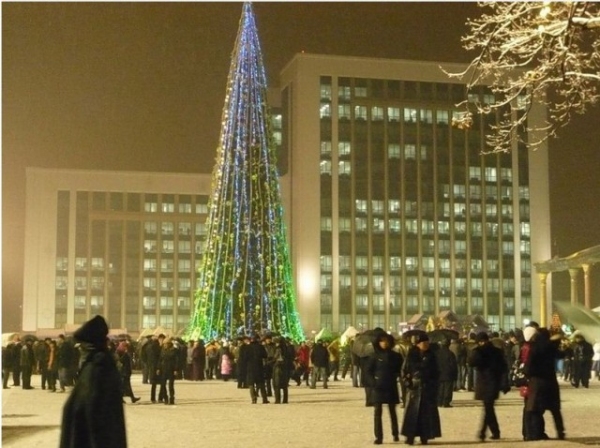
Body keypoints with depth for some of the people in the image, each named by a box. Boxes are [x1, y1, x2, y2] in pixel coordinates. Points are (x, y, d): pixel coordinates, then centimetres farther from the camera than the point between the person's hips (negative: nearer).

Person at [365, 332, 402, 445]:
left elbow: (400, 370, 9)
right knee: (378, 412, -3)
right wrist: (372, 383, -11)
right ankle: (378, 437, -1)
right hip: (378, 387, -2)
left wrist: (395, 378, -7)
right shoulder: (375, 356, -3)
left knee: (392, 411, 13)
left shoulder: (395, 356, 2)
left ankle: (395, 434, 27)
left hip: (391, 387, 2)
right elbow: (368, 371, -1)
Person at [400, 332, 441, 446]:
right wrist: (408, 383, -9)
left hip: (428, 388, 3)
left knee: (427, 413, 2)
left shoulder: (430, 355, 7)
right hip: (414, 387, -3)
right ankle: (410, 436, 0)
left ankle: (424, 436, 9)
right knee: (413, 412, -4)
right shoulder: (411, 355, -1)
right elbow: (404, 370, 0)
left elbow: (435, 372, 11)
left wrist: (434, 383, 0)